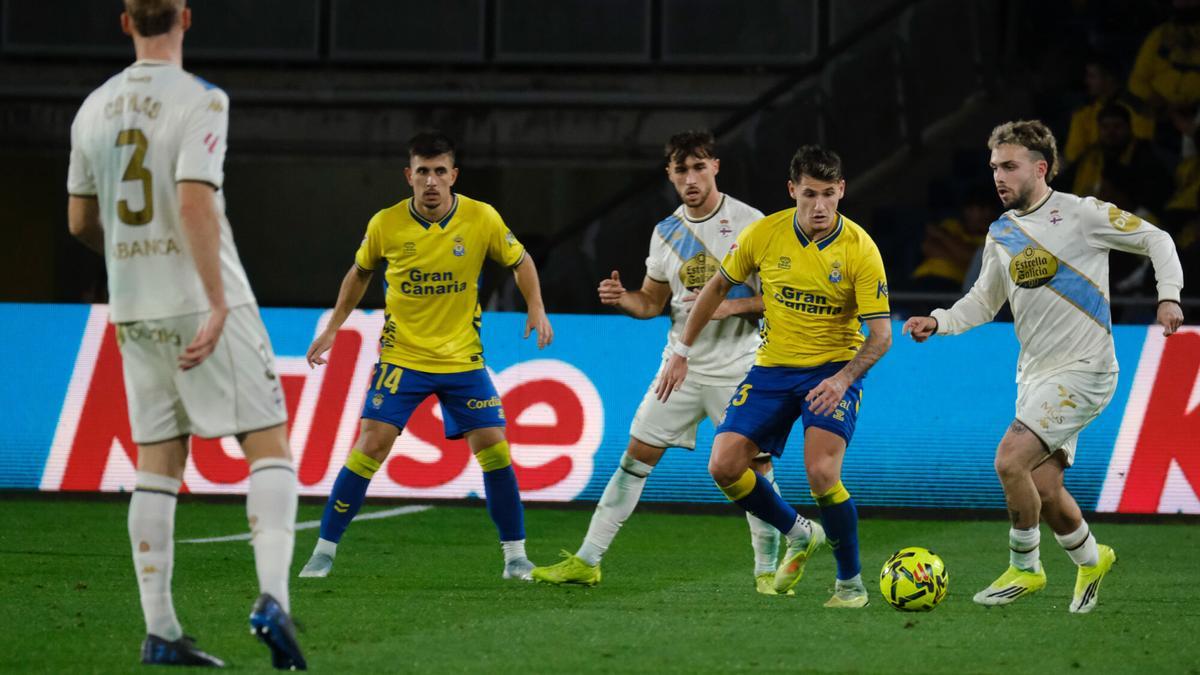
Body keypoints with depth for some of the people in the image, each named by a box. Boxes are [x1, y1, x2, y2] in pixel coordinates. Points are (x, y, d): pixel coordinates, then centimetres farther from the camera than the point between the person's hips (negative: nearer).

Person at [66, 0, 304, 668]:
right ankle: (273, 596, -19)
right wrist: (216, 304, -22)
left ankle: (161, 632, 5)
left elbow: (80, 221, 16)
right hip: (202, 300, -6)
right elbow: (195, 204, -21)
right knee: (268, 443, -1)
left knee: (158, 464, 9)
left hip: (135, 308, 6)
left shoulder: (95, 109, 8)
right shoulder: (200, 100, -11)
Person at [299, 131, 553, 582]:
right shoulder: (386, 225, -10)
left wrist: (536, 309, -8)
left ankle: (515, 555, 10)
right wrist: (333, 327, 10)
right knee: (372, 443, -12)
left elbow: (520, 262, 7)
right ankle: (324, 550, -3)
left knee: (494, 447, -5)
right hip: (401, 355, -1)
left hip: (463, 356, 1)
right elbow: (361, 272, 10)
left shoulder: (482, 219, -10)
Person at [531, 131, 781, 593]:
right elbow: (652, 302, 15)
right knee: (636, 457, 2)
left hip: (738, 371, -4)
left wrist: (732, 306, -20)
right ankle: (587, 560, 6)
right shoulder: (666, 233, 7)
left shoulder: (750, 224, -8)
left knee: (757, 465, -5)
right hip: (681, 365, 4)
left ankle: (767, 571, 9)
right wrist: (621, 298, -6)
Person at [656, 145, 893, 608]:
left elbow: (881, 334, -15)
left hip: (833, 371, -4)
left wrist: (843, 379, -32)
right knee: (723, 467, -9)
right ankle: (799, 536, 17)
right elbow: (718, 286, 10)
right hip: (772, 367, 4)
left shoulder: (859, 249, -15)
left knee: (822, 474, -24)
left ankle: (851, 582, -3)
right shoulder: (764, 235, -7)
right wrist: (682, 352, 11)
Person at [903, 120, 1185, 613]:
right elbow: (984, 301, 20)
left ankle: (1025, 568, -2)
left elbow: (1155, 240, 1)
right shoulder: (1001, 234, 10)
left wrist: (1168, 296, -12)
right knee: (1044, 489, 6)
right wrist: (938, 322, 2)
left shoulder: (1082, 214, -9)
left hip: (1082, 369, -7)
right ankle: (1090, 560, 33)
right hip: (1034, 375, 7)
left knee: (1010, 459, -20)